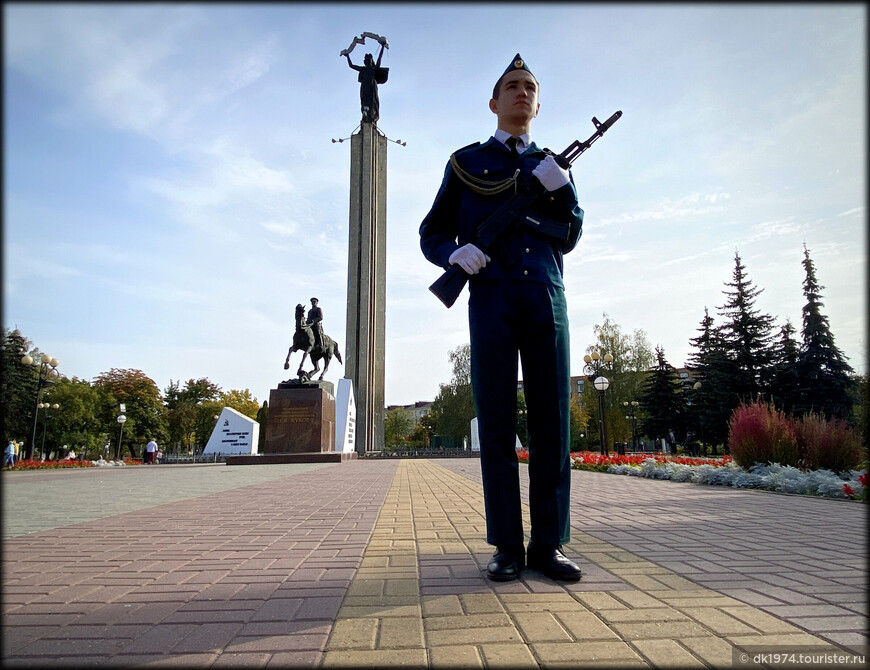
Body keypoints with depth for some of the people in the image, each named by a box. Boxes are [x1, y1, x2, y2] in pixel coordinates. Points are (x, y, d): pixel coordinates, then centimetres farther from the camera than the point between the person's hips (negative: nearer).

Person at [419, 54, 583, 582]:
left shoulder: (553, 165, 23)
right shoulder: (466, 161, 17)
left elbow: (569, 238, 13)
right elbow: (432, 234, 12)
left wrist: (561, 188, -4)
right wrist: (456, 252, -10)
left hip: (546, 297, 2)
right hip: (490, 296, -2)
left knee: (552, 420, -1)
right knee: (497, 423, -4)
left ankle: (548, 544, 8)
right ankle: (508, 547, 5)